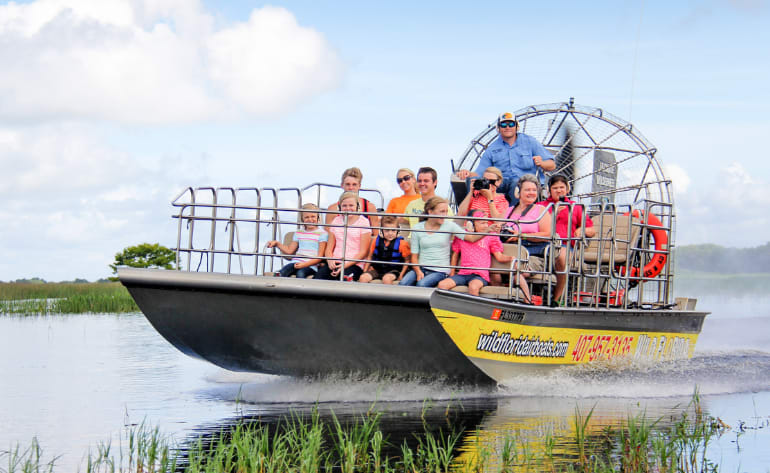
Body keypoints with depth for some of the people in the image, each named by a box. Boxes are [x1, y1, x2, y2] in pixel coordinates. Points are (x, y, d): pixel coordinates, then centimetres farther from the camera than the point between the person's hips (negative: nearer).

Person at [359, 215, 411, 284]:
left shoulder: (401, 243, -5)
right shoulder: (377, 241, 6)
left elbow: (407, 260, -1)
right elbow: (370, 257, 17)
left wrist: (401, 275, -11)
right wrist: (365, 271, 7)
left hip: (393, 270, -4)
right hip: (377, 270, 4)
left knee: (386, 279, -37)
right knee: (363, 278, -22)